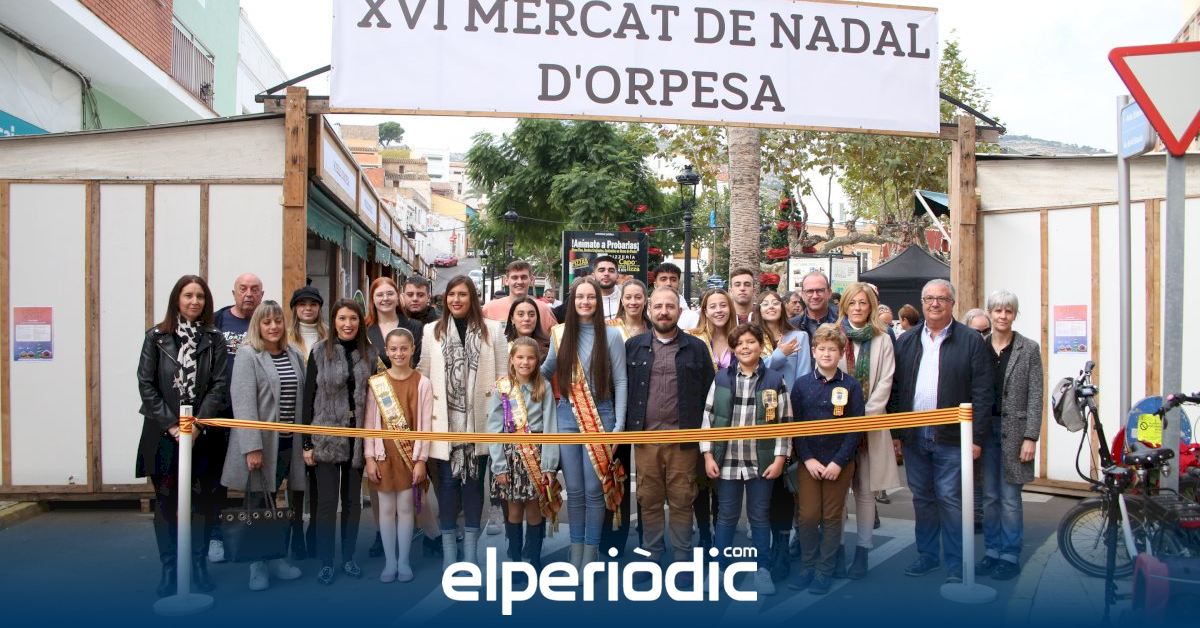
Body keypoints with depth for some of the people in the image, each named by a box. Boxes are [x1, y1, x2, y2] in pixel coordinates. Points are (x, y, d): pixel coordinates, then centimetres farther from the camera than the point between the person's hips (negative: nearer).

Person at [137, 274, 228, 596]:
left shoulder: (214, 339, 3)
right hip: (163, 433, 0)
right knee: (166, 502, 6)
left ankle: (199, 565, 17)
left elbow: (219, 385, -2)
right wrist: (171, 424, -10)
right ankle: (168, 568, 16)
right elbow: (146, 384, -2)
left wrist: (198, 423, -13)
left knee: (199, 501, 6)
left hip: (201, 433, 0)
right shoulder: (157, 336, 2)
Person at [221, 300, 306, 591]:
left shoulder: (294, 355, 10)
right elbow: (243, 402, -13)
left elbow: (302, 399, 10)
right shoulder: (247, 355, -6)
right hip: (263, 443, -5)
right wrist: (252, 447, -19)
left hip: (289, 443, 5)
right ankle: (258, 564, 17)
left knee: (291, 503, 9)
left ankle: (276, 558, 24)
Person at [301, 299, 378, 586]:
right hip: (327, 437, -2)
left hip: (358, 436, 3)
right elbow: (309, 397, -3)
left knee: (352, 500, 11)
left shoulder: (369, 353, 3)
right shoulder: (320, 352, -4)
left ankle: (348, 556, 24)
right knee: (327, 501, 2)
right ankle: (326, 561, 15)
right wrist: (307, 443, -5)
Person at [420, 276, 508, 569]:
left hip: (478, 422, 0)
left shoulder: (492, 330, 2)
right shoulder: (431, 331, 6)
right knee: (446, 483, 4)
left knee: (474, 482, 7)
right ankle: (448, 549, 15)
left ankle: (470, 549, 19)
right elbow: (423, 375, 6)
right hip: (445, 422, 1)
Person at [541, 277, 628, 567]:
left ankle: (591, 552, 15)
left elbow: (620, 382, -2)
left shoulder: (611, 335, -2)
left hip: (600, 416, -2)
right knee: (574, 489, 9)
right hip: (567, 416, 3)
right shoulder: (560, 334, 5)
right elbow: (547, 370, 21)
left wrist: (619, 425, -7)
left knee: (594, 489, 0)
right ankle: (576, 549, 23)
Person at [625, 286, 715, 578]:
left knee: (682, 500, 5)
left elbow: (709, 393, 3)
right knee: (649, 500, 9)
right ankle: (651, 556, 23)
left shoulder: (697, 348, 3)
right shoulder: (633, 346, 7)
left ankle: (682, 559, 19)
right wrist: (625, 428, 2)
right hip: (645, 436, 1)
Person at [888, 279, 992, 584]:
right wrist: (895, 431, 4)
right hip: (913, 435, 4)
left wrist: (976, 437, -9)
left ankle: (956, 565, 11)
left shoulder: (971, 341, -2)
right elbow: (895, 388, 9)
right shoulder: (906, 341, 9)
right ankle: (927, 555, 26)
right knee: (922, 498, 13)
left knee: (950, 500, 0)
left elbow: (982, 393, -5)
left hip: (951, 436, -4)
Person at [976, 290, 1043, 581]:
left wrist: (1031, 437, -10)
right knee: (989, 497, 9)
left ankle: (1010, 557, 14)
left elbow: (1035, 397, -4)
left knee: (1009, 497, 2)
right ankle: (992, 552, 21)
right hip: (984, 428, 3)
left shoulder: (1029, 349, -1)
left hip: (1014, 430, -3)